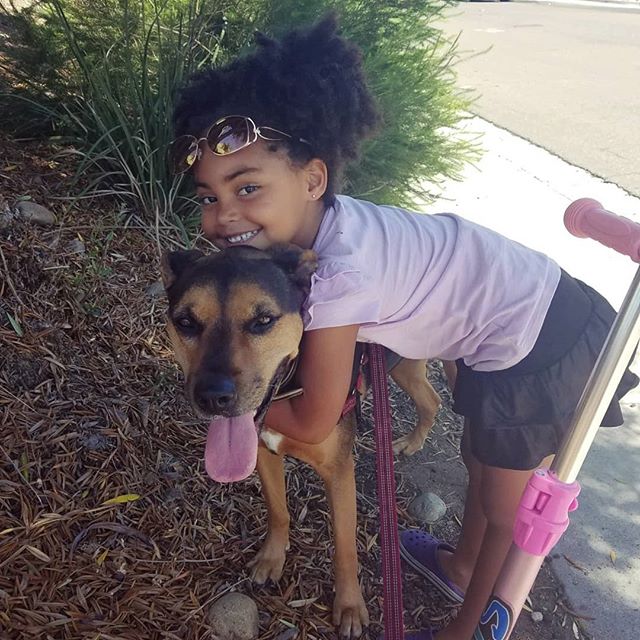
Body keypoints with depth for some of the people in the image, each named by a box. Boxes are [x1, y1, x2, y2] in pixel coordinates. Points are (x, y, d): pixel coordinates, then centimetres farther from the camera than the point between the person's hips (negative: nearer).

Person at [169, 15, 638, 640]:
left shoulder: (336, 277, -32)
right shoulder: (324, 216, -8)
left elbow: (312, 424, -17)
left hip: (539, 349, -8)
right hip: (538, 300, 9)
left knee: (504, 506, 13)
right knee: (480, 461, 28)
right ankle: (460, 568, 55)